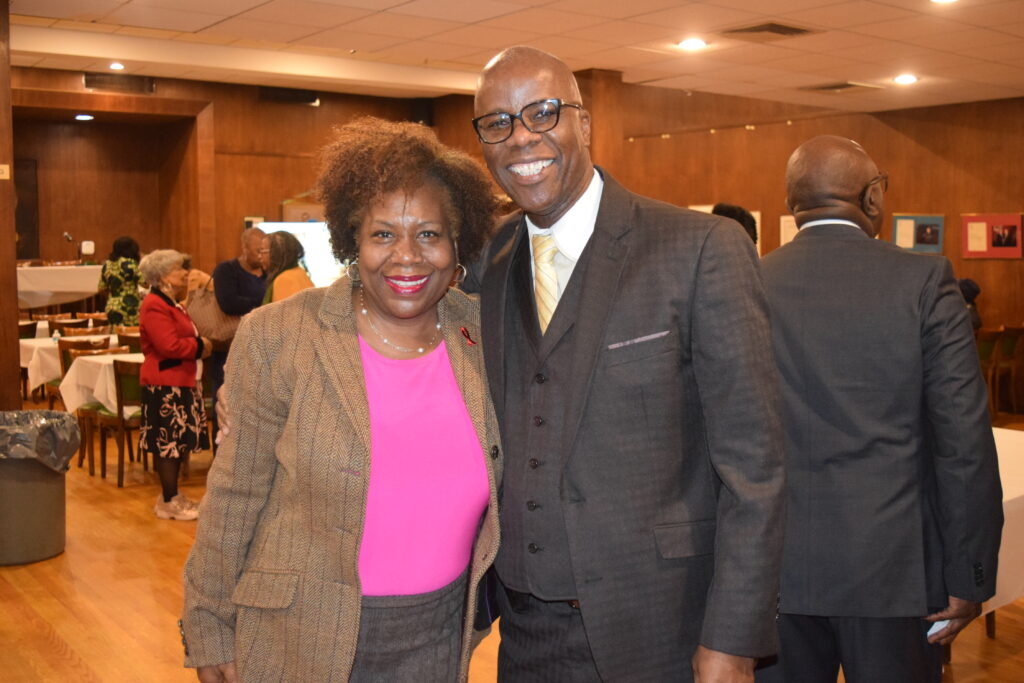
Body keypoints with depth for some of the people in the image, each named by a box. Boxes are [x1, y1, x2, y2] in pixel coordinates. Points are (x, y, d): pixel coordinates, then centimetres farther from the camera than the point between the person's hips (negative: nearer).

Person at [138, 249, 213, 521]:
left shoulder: (171, 303, 19)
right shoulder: (154, 306, -16)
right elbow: (169, 346, -25)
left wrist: (200, 345, 6)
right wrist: (200, 346, -11)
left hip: (181, 381, 11)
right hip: (164, 384, -11)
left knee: (178, 442, 13)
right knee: (168, 442, -4)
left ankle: (171, 495, 22)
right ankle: (169, 502, 3)